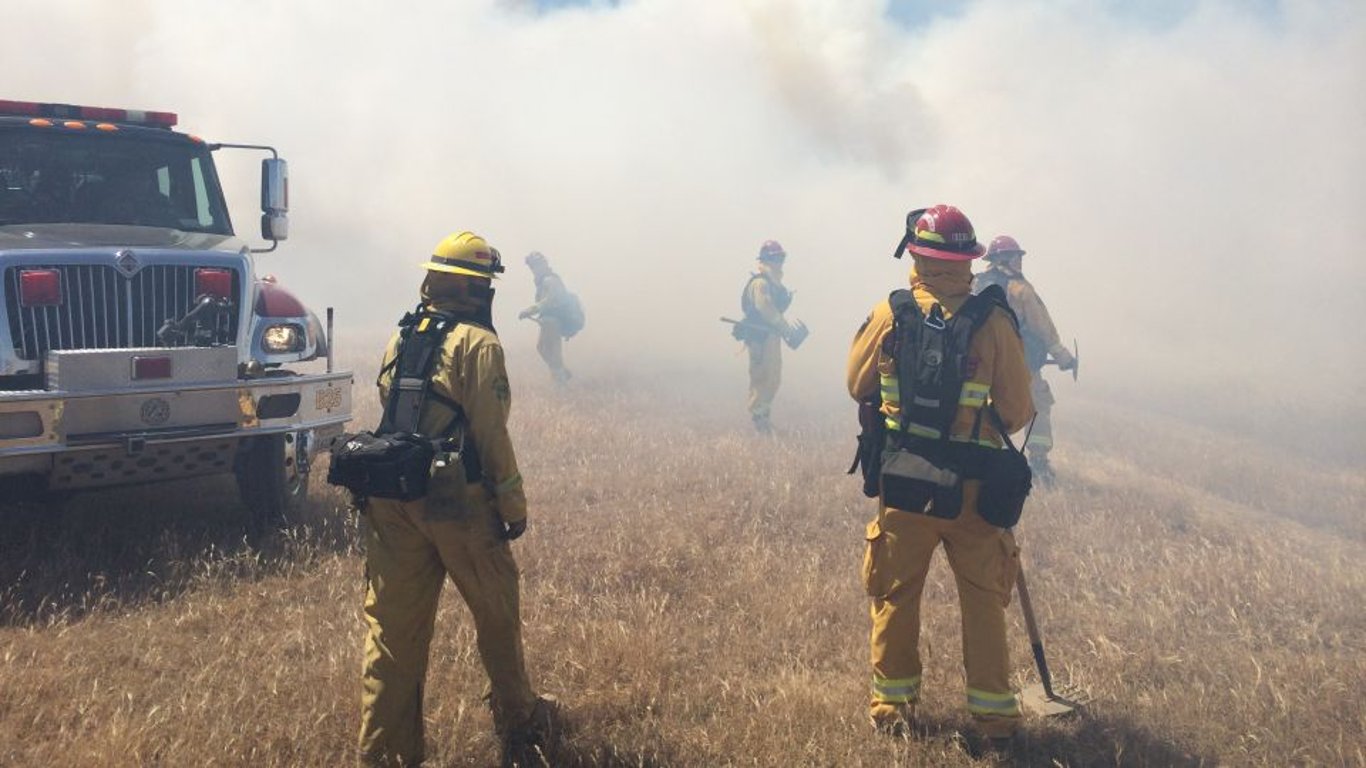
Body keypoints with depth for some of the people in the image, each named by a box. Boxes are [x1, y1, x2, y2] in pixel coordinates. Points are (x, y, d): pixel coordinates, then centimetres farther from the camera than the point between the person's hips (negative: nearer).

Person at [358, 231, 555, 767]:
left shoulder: (400, 340, 12)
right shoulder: (478, 344, -10)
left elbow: (391, 418, 15)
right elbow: (491, 434, -13)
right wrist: (514, 505, -5)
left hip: (392, 500, 6)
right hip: (457, 501, -6)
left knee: (393, 627, 8)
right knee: (496, 615, 14)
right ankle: (519, 723, 31)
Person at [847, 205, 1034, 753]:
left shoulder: (889, 313, -6)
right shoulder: (993, 321, -9)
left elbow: (857, 386, 7)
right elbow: (1017, 411, -4)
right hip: (972, 486, -1)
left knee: (896, 594, 14)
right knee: (983, 600, 11)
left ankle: (893, 706, 22)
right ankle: (993, 715, 16)